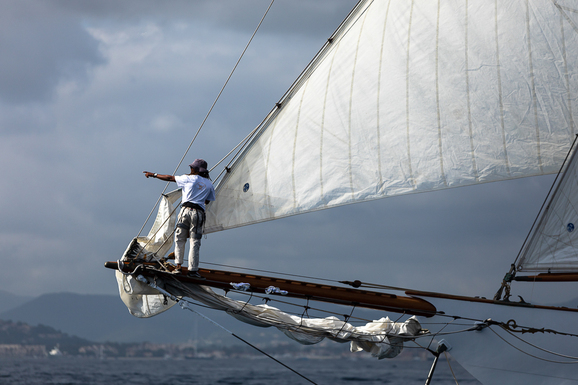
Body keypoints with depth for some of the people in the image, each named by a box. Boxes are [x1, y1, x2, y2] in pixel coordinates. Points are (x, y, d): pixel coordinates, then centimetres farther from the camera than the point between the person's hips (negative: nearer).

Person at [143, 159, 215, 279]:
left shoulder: (189, 178, 5)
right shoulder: (209, 184, 13)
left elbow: (169, 178, 12)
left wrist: (153, 174, 23)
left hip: (186, 210, -2)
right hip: (199, 213, 2)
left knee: (180, 239, 9)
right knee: (195, 242, 1)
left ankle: (178, 266, 2)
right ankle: (192, 270, -4)